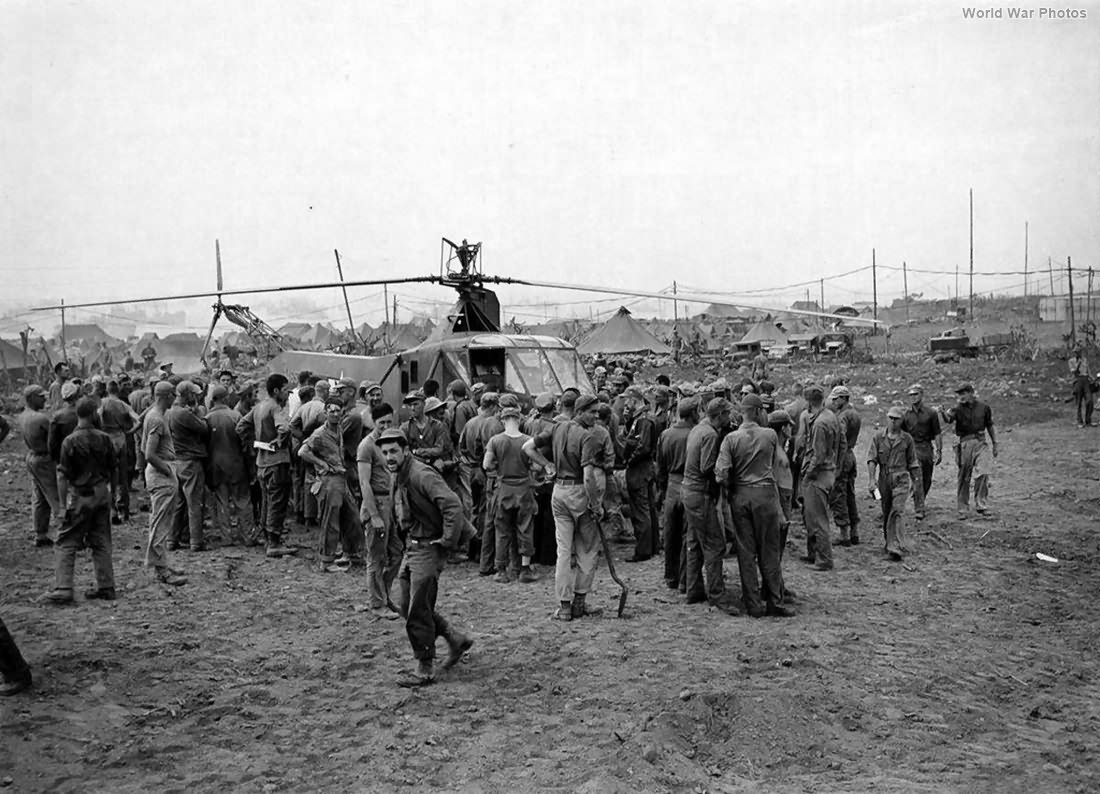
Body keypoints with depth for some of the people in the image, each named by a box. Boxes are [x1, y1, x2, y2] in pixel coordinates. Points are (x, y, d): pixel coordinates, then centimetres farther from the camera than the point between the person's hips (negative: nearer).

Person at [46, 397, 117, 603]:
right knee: (101, 542, 12)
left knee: (66, 543, 2)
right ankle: (106, 587, 14)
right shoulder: (104, 438, -1)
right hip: (102, 493, 4)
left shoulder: (70, 442, -12)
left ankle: (63, 589, -5)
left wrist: (63, 503, -5)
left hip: (80, 495, -4)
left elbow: (63, 476, -11)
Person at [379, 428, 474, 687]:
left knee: (418, 612, -3)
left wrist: (448, 541, -25)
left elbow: (453, 505, -31)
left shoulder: (422, 475, -21)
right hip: (411, 547, 10)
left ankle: (425, 669, 11)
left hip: (428, 549, -10)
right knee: (406, 605, 15)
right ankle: (456, 640, 28)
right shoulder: (397, 476, 9)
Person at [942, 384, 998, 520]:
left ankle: (981, 505, -3)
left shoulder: (984, 407, 5)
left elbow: (990, 426, 16)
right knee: (964, 478, 4)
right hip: (964, 444, 0)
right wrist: (943, 413, -42)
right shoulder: (958, 408, -1)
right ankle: (963, 510, 11)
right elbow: (949, 419, -21)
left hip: (980, 443, 1)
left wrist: (994, 444, 19)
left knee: (983, 473, -14)